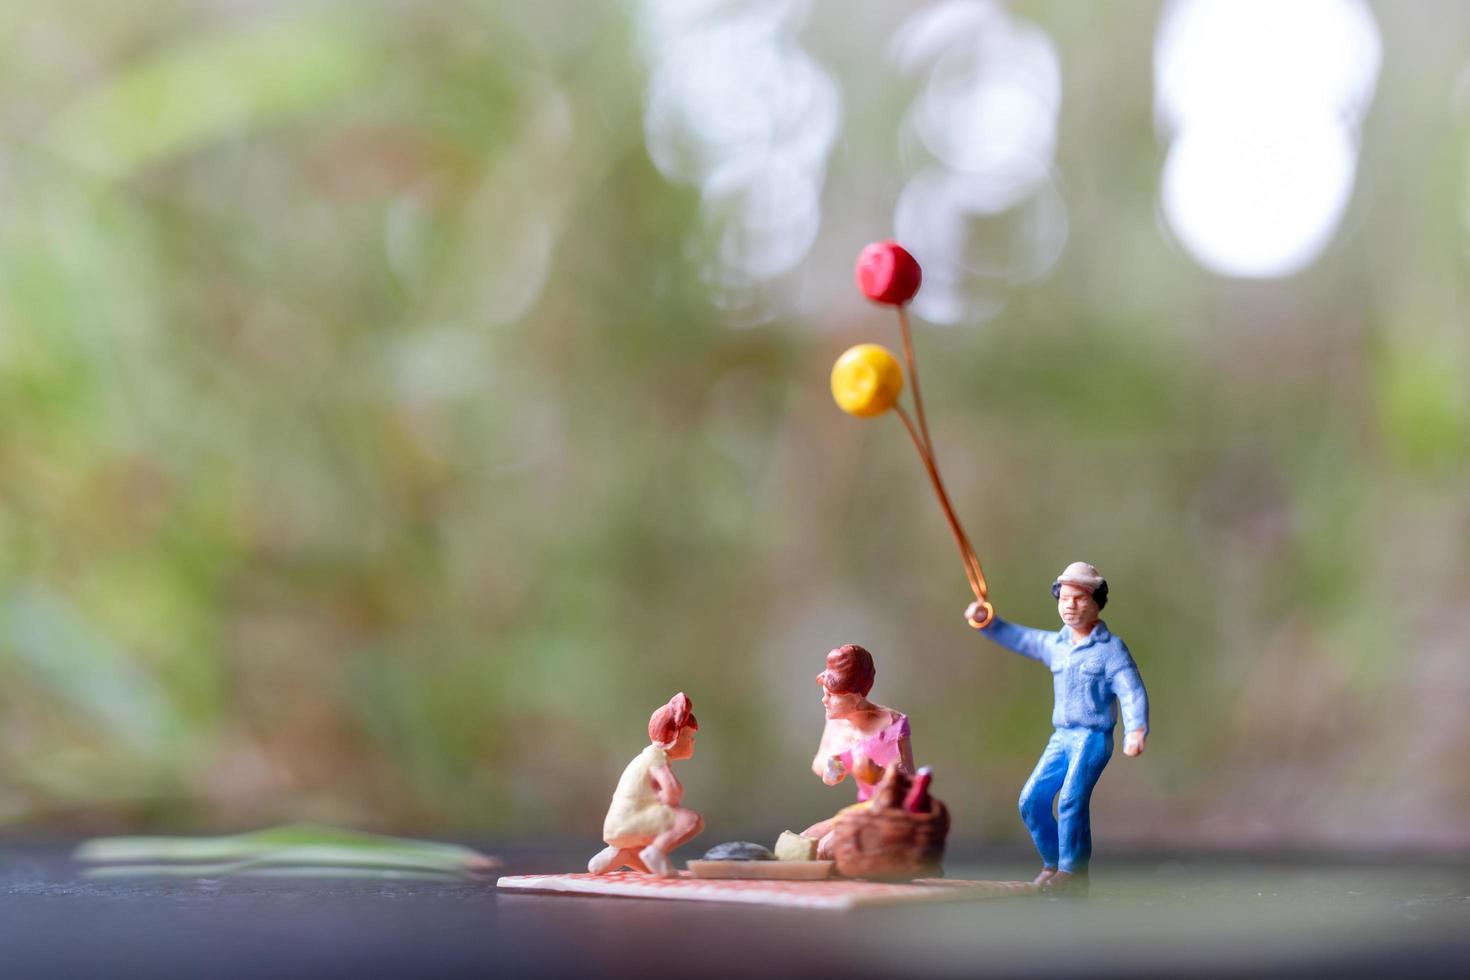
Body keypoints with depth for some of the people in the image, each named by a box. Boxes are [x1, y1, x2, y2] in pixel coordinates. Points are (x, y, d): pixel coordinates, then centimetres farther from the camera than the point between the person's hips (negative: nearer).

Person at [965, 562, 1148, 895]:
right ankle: (1053, 863, 16)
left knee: (1071, 799, -22)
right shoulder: (1054, 644, 13)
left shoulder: (1111, 648, -7)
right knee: (1032, 799, 1)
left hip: (1094, 738, -7)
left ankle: (1072, 872, -13)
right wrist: (987, 623, 9)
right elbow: (1016, 638, 25)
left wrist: (1136, 730, -32)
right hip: (1061, 737, 7)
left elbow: (1132, 692, -16)